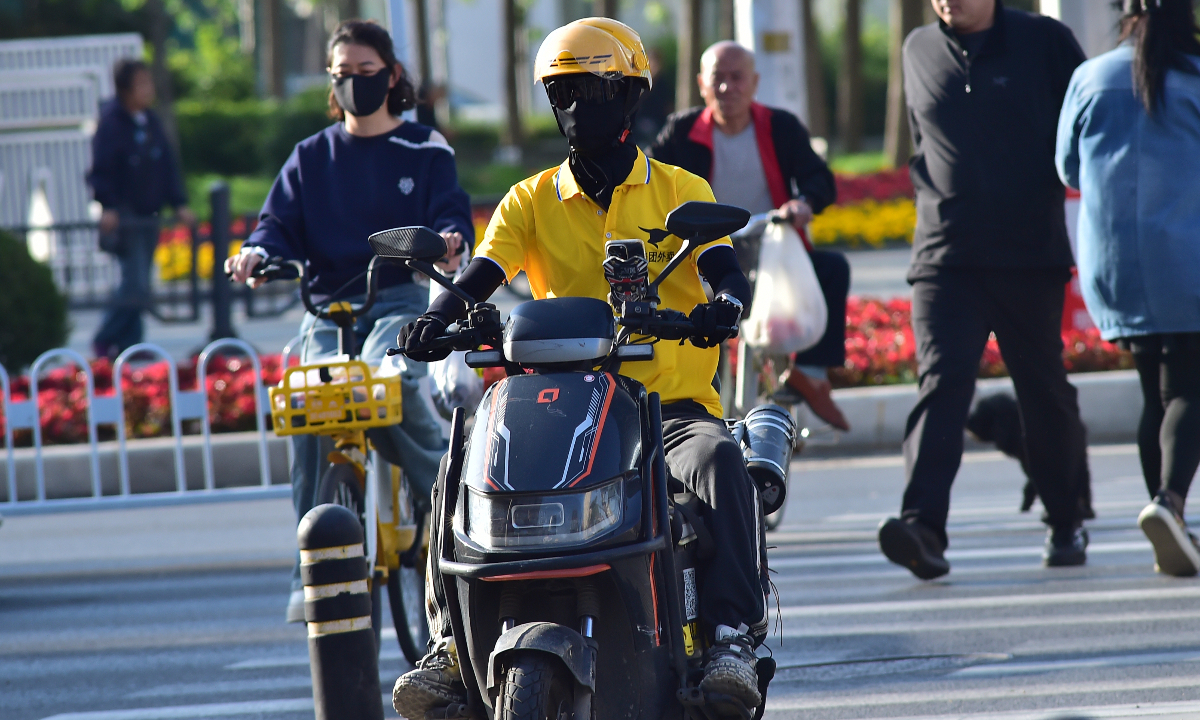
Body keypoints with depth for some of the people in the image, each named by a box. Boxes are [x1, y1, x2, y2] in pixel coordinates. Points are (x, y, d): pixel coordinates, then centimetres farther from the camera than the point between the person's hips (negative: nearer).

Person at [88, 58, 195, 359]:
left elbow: (168, 165, 15)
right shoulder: (111, 123, -10)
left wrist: (179, 203, 8)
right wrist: (108, 207, -23)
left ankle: (127, 345, 12)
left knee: (136, 286, 7)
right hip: (124, 217, -7)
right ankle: (104, 341, -3)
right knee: (136, 285, -14)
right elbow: (101, 170, -13)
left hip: (149, 215, 7)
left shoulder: (152, 123, 10)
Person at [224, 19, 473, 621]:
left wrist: (449, 240, -24)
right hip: (328, 303, 2)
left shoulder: (425, 150, 12)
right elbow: (282, 221, 10)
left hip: (403, 297, -2)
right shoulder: (311, 158, 19)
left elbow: (451, 211, 1)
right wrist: (258, 251, -14)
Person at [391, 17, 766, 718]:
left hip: (672, 403, -2)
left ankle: (732, 636, -36)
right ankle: (452, 644, -20)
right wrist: (438, 317, -26)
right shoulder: (532, 200, 12)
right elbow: (483, 273, -2)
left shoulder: (680, 191, 7)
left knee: (718, 460, -35)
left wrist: (725, 304, -33)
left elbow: (728, 273, -7)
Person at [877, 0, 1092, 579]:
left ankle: (1066, 524, 26)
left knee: (1044, 391, 9)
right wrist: (937, 198, 13)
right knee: (940, 382, -16)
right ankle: (924, 526, -28)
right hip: (944, 256, 1)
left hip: (1033, 254, -1)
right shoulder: (918, 51, 10)